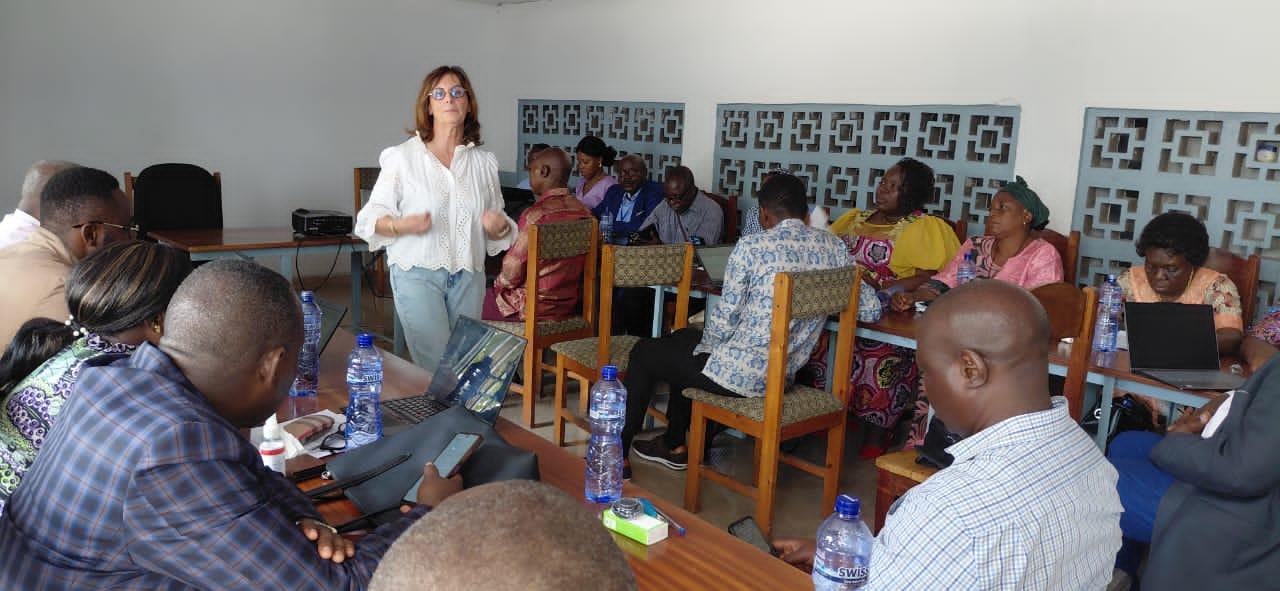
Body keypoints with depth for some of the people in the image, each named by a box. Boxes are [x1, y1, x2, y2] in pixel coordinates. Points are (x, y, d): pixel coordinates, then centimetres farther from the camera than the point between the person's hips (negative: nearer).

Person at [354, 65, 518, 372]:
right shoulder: (403, 157, -1)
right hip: (418, 272, -4)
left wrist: (499, 227, -6)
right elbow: (370, 219, -1)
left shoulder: (484, 162, 11)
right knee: (439, 369, -11)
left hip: (468, 276, 4)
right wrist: (403, 225, -21)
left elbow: (497, 235, 17)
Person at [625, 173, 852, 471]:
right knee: (684, 337, 31)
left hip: (741, 374, -7)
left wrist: (705, 344, 7)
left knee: (645, 352, 17)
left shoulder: (751, 246, -17)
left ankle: (617, 454, 27)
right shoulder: (834, 245, -1)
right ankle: (674, 445, 41)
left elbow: (725, 319, -15)